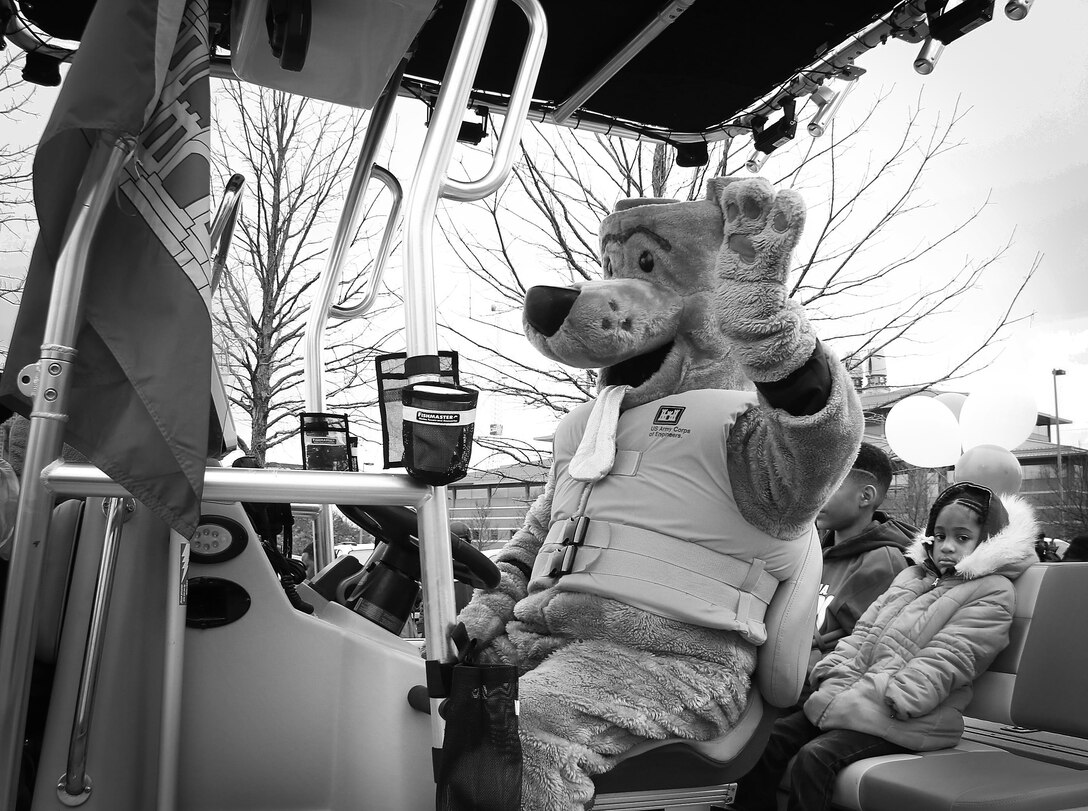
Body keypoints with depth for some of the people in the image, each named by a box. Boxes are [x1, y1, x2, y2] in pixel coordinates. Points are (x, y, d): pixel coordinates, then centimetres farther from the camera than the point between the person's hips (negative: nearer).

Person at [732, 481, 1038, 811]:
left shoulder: (993, 592, -3)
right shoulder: (911, 575, 21)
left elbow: (943, 663, -13)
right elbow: (863, 632, 19)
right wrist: (833, 677, 1)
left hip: (901, 721, -7)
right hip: (844, 698, 7)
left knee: (814, 757, -26)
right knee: (772, 738, -6)